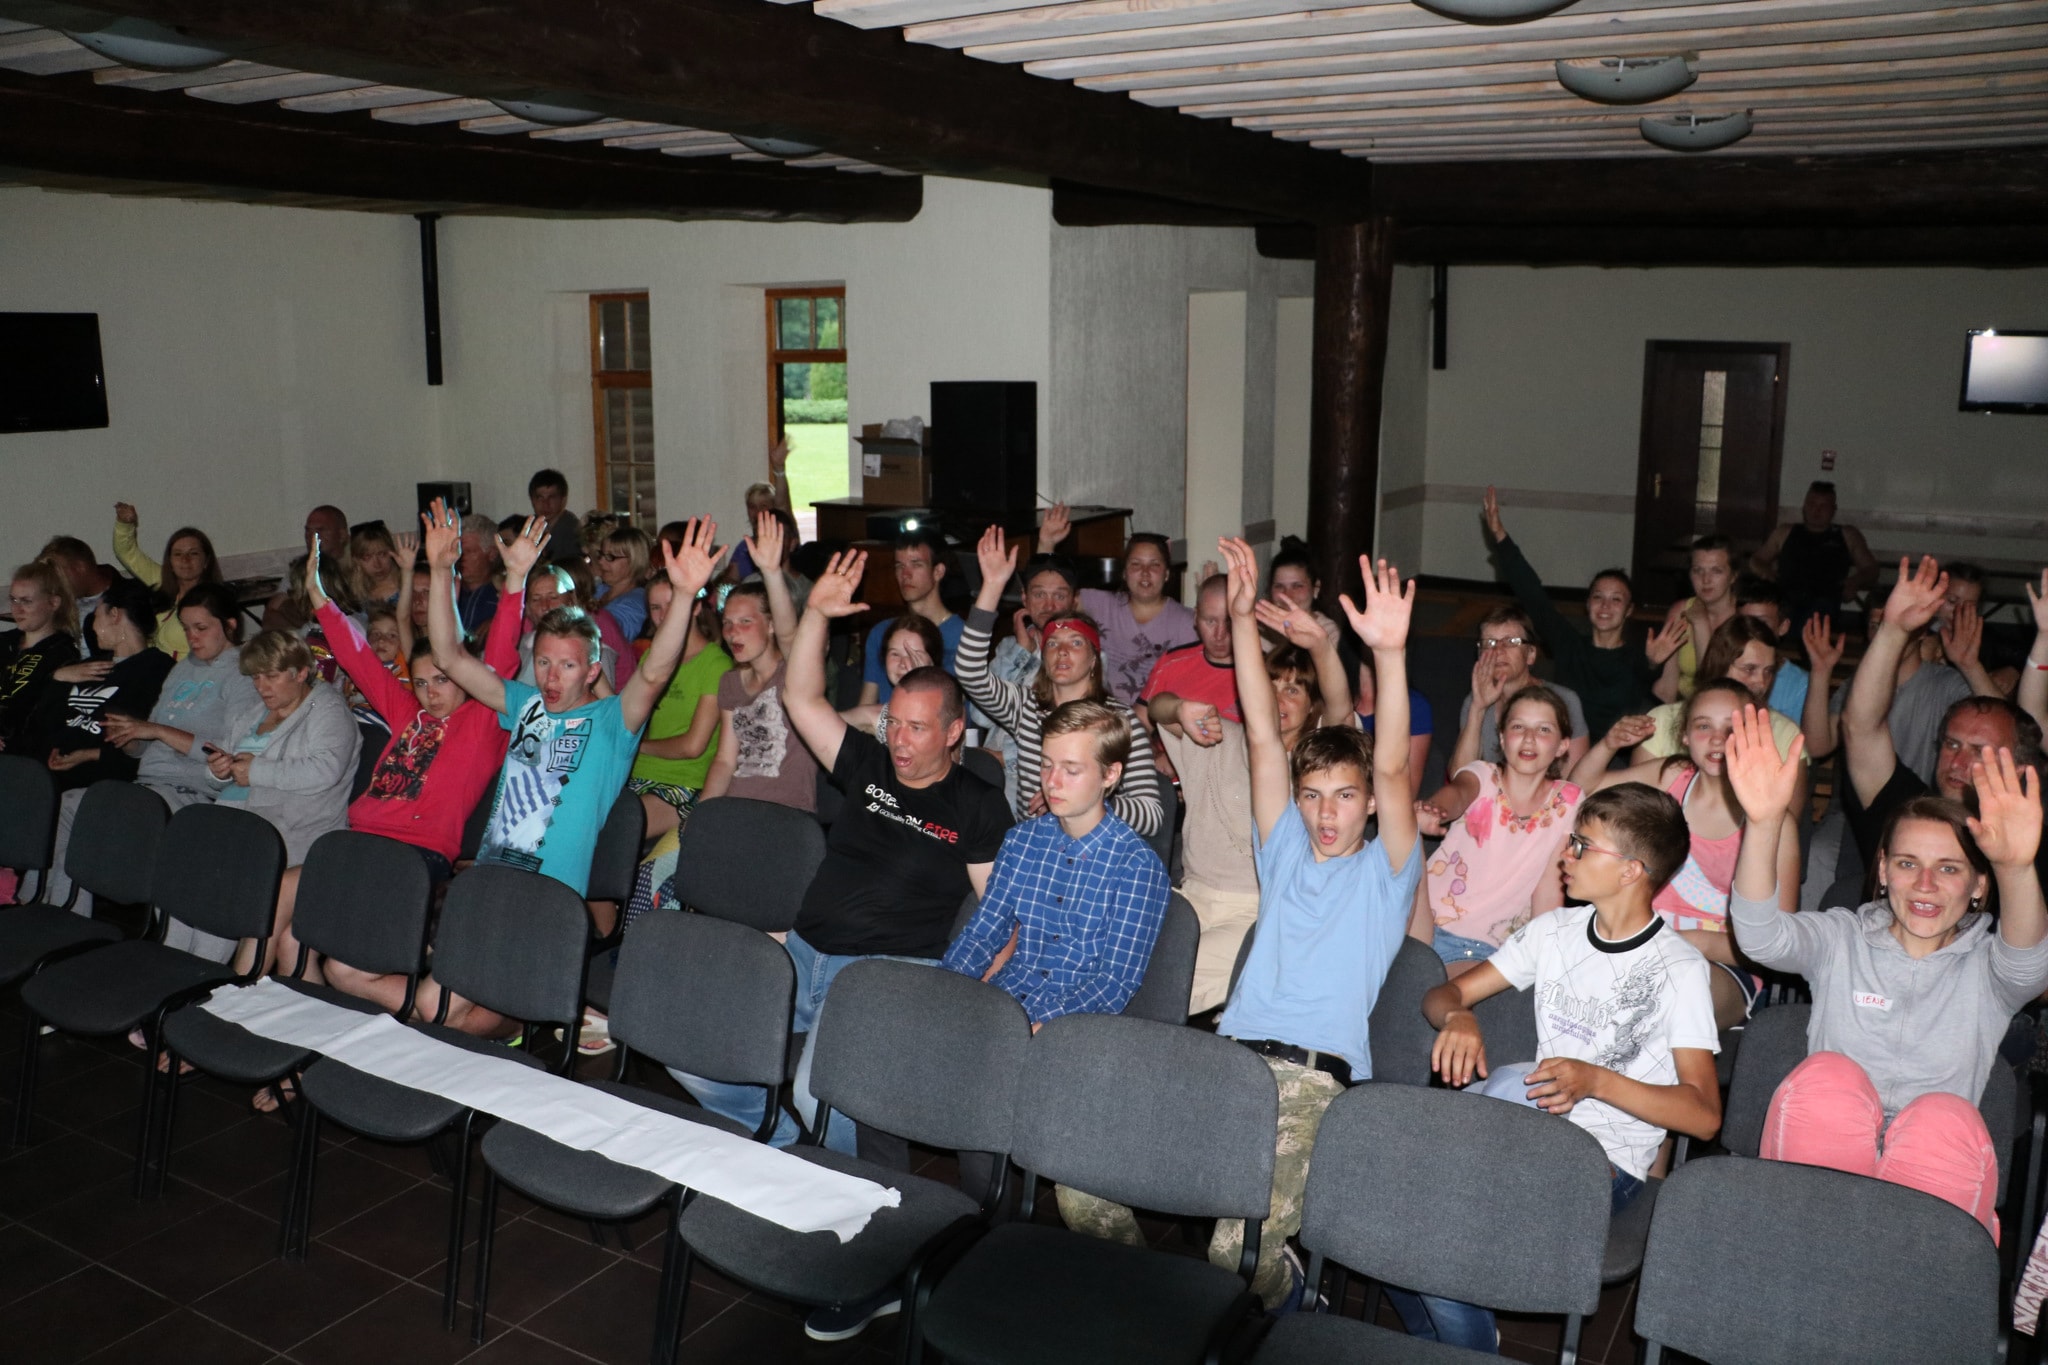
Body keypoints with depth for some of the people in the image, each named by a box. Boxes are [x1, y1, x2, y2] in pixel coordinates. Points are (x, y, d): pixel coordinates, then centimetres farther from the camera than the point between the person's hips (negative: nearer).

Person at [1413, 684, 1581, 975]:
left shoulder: (1568, 803, 4)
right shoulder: (1483, 775, 0)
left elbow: (1548, 891, 4)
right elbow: (1458, 792, -26)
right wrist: (1432, 811, -50)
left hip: (1488, 950, -1)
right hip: (1430, 929, 1)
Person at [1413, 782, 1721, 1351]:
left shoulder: (1677, 968, -7)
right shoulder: (1554, 931, 9)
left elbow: (1704, 1115, -13)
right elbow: (1442, 994, 10)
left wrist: (1596, 1080, -28)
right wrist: (1458, 1017, -15)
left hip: (1608, 1162, -4)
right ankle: (1440, 1343, 3)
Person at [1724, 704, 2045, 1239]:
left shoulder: (1987, 965, 8)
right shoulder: (1843, 939, 10)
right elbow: (1762, 936, -13)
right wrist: (1765, 823, -33)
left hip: (1936, 1179, 0)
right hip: (1824, 1163, 0)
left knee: (1945, 1116, -31)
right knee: (1828, 1073, -29)